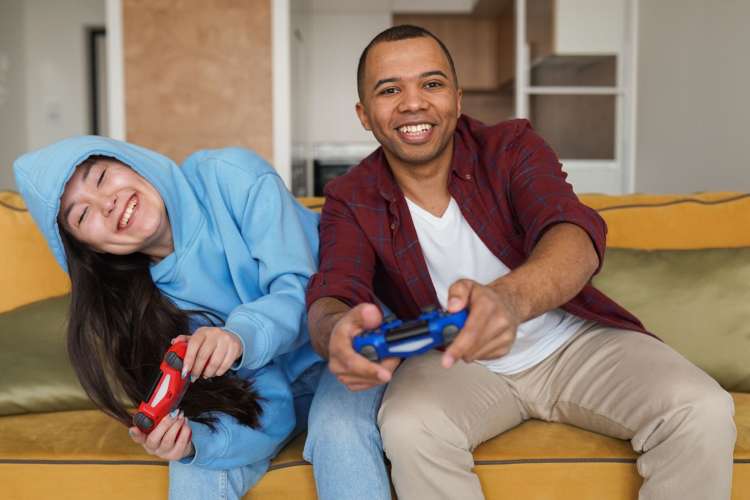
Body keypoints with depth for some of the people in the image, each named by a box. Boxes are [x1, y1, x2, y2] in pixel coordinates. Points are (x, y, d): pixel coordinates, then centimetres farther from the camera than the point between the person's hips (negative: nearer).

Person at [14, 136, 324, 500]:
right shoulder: (160, 300, -11)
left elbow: (302, 285, -22)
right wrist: (193, 440, -36)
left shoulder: (228, 174, -18)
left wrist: (241, 336, -41)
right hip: (285, 385, 2)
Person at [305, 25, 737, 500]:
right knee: (408, 429, -33)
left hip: (572, 341, 1)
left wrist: (510, 298, -53)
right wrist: (337, 330, -50)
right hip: (451, 362, 0)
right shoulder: (350, 201, -7)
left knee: (703, 412, -22)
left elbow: (577, 234, -29)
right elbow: (330, 296, -23)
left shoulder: (513, 147, -11)